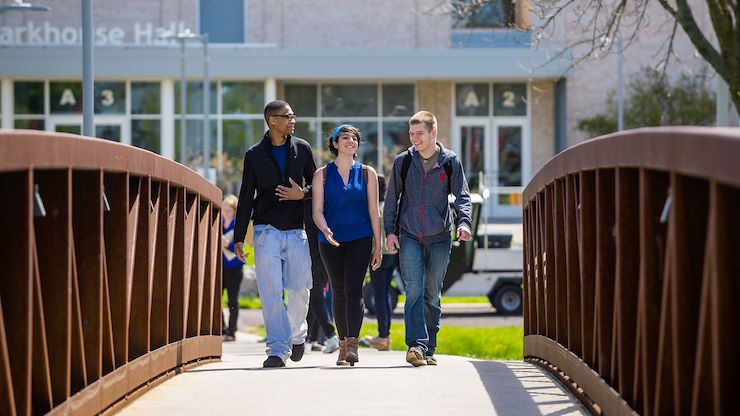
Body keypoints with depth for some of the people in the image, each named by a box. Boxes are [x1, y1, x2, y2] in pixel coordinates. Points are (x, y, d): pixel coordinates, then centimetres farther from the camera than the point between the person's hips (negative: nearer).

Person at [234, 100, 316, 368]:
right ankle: (278, 349, -9)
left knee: (299, 290, 2)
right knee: (271, 292, -9)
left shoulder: (302, 149, 8)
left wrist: (303, 194, -8)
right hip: (266, 231, -1)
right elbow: (246, 198, 6)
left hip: (296, 231, 1)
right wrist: (239, 237, 2)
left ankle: (297, 335, 29)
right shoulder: (254, 155, 4)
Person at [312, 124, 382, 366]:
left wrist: (378, 244, 3)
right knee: (339, 292, 8)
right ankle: (343, 345, 17)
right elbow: (317, 210, 0)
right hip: (331, 241, 1)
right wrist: (325, 229, -21)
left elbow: (373, 211, 7)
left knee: (353, 288, -16)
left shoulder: (367, 173, 7)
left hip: (360, 239, -1)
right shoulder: (322, 175, 6)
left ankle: (353, 344, -26)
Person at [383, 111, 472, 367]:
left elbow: (462, 195, 3)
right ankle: (416, 345, -21)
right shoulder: (403, 162, 4)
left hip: (439, 238, 1)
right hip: (409, 237, -1)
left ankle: (429, 349, 16)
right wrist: (390, 230, 1)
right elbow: (392, 199, 9)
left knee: (432, 294, 8)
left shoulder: (450, 161, 2)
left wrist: (464, 222, -13)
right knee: (414, 290, -14)